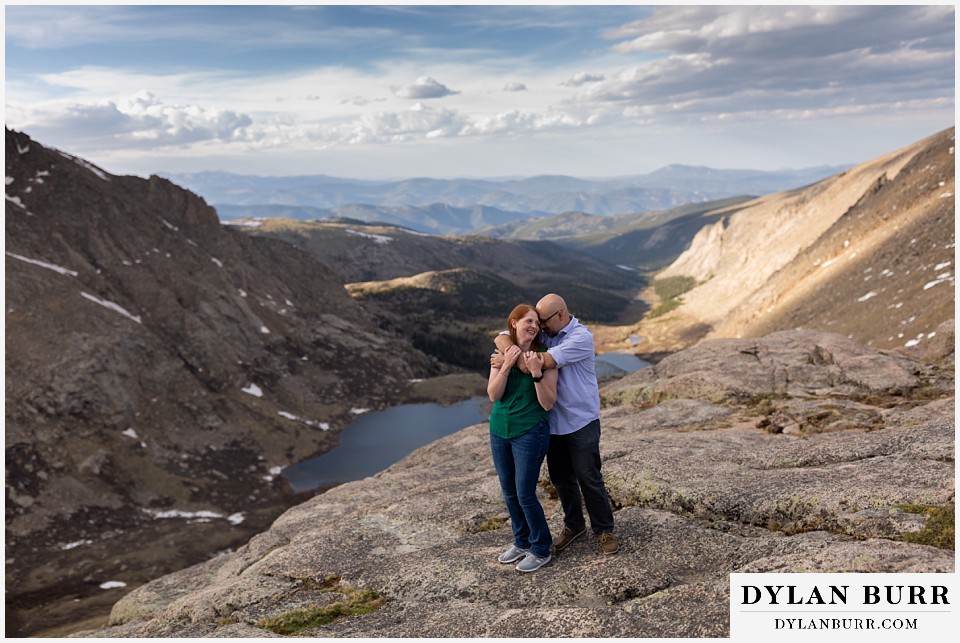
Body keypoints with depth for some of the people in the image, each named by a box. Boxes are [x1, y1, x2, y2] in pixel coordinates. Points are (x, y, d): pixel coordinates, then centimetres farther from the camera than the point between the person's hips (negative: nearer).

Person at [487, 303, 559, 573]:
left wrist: (537, 373, -27)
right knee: (509, 493, 15)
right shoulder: (501, 354, 1)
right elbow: (493, 395, -7)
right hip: (500, 431, 5)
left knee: (525, 494, -1)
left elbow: (548, 404, -13)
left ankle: (541, 550, 19)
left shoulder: (543, 357, -10)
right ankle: (521, 542, 34)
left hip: (530, 432, -5)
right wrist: (506, 365, -20)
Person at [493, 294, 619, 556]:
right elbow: (503, 337, -1)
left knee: (589, 478, 2)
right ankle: (573, 525, 34)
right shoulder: (543, 334, 3)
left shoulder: (581, 337, -17)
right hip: (553, 421, 6)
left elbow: (547, 361, -28)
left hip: (581, 421, -6)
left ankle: (604, 530, 20)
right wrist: (509, 349, -25)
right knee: (560, 478, 15)